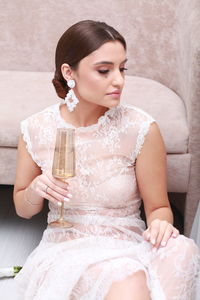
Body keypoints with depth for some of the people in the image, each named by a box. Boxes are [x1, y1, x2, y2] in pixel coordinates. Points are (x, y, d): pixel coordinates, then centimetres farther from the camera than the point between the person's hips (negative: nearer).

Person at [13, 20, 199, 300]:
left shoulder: (141, 128, -9)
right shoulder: (36, 129, -4)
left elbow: (158, 207, 2)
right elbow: (23, 209, 12)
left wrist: (160, 224, -22)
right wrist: (36, 189, -11)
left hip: (128, 247, 2)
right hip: (65, 252, -1)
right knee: (125, 274, -36)